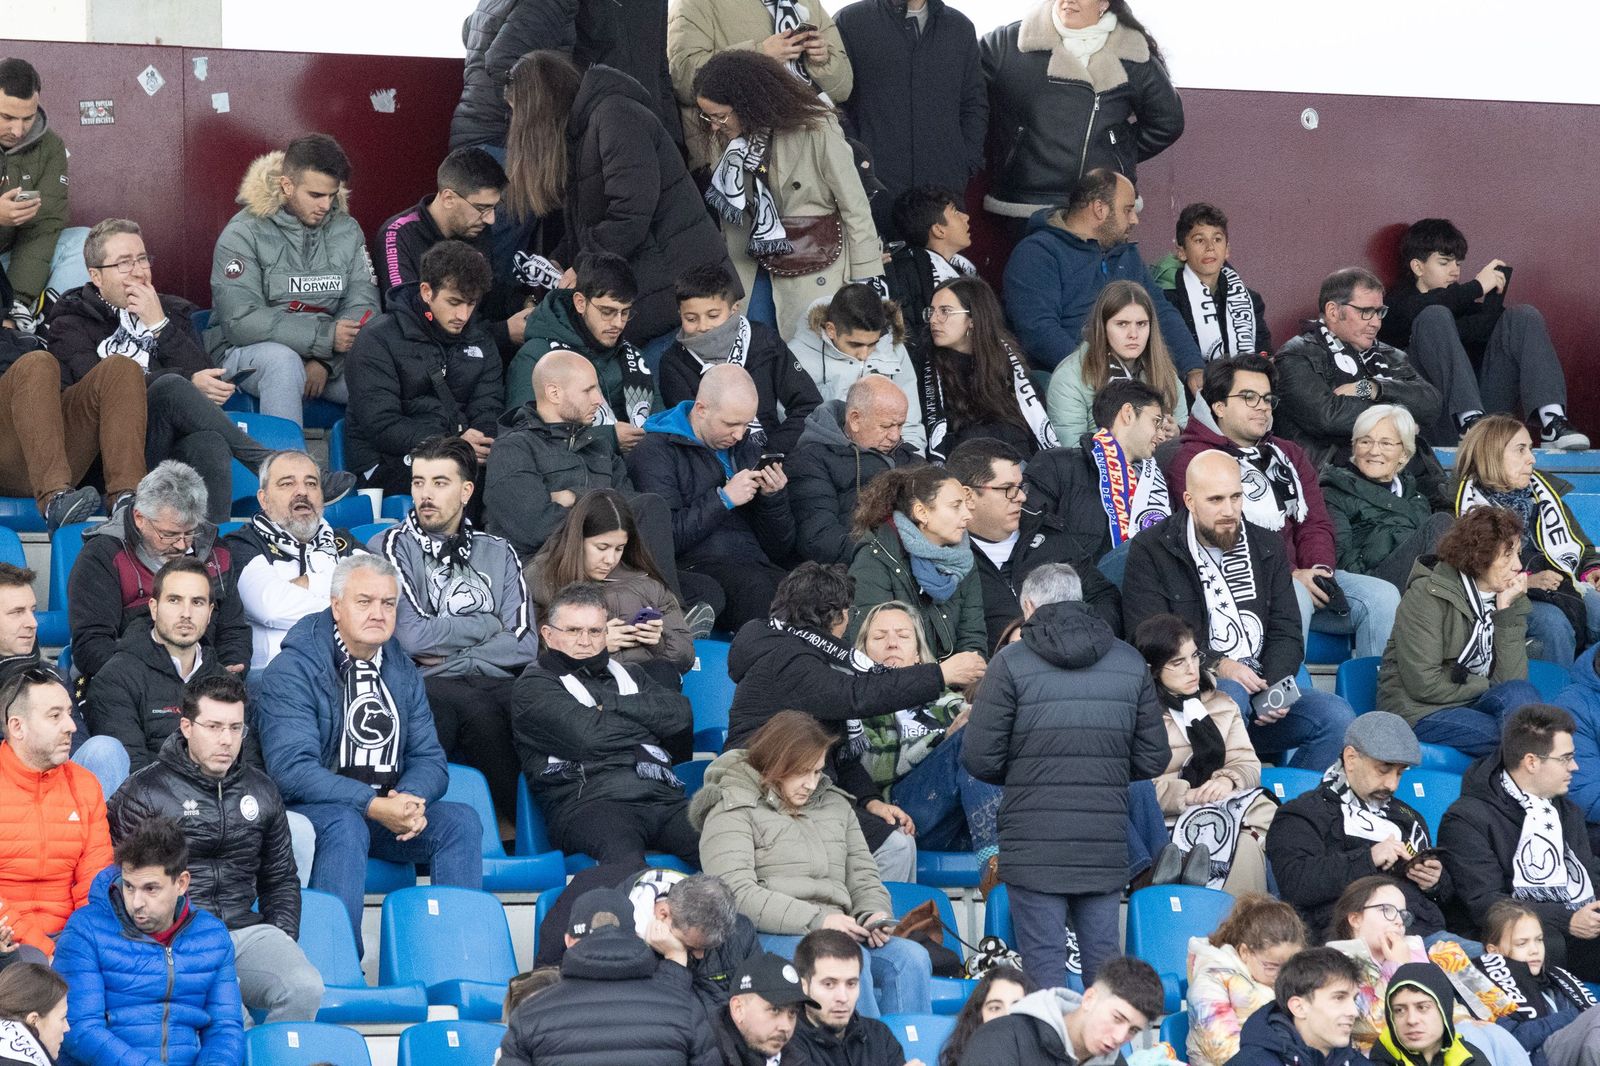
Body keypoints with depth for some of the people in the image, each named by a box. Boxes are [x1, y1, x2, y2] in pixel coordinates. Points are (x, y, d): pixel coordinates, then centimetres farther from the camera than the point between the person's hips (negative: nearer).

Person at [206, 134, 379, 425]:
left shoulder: (346, 230, 9)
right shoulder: (244, 233, -7)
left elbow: (363, 303, 2)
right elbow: (240, 322, -16)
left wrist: (324, 361, -17)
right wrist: (325, 337, -20)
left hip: (328, 357, 4)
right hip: (247, 352, -4)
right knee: (283, 361, -38)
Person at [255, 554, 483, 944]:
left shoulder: (402, 671, 13)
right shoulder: (293, 670, -9)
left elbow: (428, 758, 10)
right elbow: (292, 768, -20)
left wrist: (410, 801, -16)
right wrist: (373, 806, -28)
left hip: (387, 811, 6)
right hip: (312, 810, -6)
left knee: (461, 821, -17)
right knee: (345, 825, -37)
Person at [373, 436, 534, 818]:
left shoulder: (497, 553, 21)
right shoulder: (391, 547, 11)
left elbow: (523, 645, 7)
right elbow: (412, 637, -4)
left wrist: (448, 661, -4)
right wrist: (488, 625, 6)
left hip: (496, 683, 3)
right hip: (425, 688, -3)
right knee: (478, 709, -36)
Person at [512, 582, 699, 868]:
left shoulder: (627, 675, 32)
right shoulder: (533, 686, 14)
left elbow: (681, 714, 14)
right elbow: (587, 737, -4)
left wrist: (611, 704, 6)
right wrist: (646, 723, 11)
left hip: (661, 797, 5)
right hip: (587, 801, -5)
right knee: (625, 856, -41)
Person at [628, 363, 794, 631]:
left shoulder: (748, 450, 23)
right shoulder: (657, 452, 4)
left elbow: (780, 552, 22)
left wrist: (773, 498, 4)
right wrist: (723, 499, -9)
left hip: (755, 566, 5)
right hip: (693, 567, -5)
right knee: (756, 586, -38)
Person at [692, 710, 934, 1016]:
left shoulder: (835, 805, 25)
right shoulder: (732, 812, 4)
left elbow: (864, 878, 25)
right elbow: (738, 895, -10)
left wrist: (873, 915, 0)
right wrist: (815, 920, -19)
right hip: (768, 938, -6)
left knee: (912, 958, -24)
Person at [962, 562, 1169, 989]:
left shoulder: (1012, 663, -5)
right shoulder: (1130, 662, 7)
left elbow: (980, 759, -6)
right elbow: (1153, 758, 9)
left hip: (1034, 842, -3)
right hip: (1106, 845, 3)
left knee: (1042, 959, 0)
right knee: (1103, 958, 9)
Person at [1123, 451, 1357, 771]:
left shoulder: (1267, 548, 18)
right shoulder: (1151, 552, 3)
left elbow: (1286, 633, 13)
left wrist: (1274, 688, -9)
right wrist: (1217, 666, -19)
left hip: (1262, 686, 5)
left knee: (1338, 717, -18)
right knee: (1232, 695, -38)